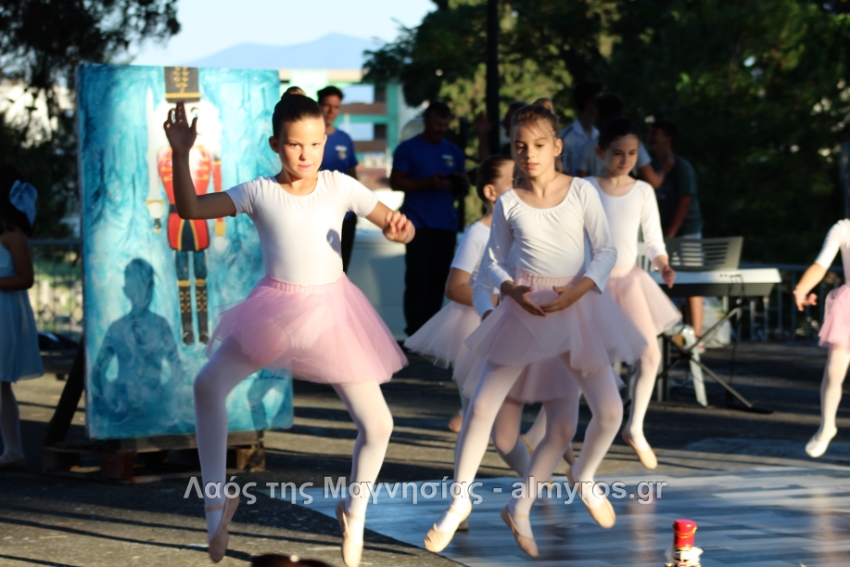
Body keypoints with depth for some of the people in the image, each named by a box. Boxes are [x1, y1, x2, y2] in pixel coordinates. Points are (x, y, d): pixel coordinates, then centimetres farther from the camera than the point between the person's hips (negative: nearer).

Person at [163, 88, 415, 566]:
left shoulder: (340, 187, -2)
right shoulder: (259, 193, -4)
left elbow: (400, 229, 0)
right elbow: (190, 208, -7)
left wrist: (399, 227, -24)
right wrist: (181, 154, -17)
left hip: (333, 309, 1)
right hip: (277, 309, -1)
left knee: (378, 425, -3)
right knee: (209, 384, -24)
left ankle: (355, 513, 24)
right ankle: (217, 497, -12)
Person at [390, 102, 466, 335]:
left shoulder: (454, 152, 17)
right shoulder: (409, 148, 3)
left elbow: (462, 186, 22)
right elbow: (396, 182, -4)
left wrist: (459, 182, -3)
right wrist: (428, 183, -16)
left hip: (446, 225, 5)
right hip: (419, 225, -4)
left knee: (438, 281, 3)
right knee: (417, 280, -8)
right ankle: (415, 334, -8)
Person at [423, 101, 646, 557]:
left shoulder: (582, 192, -1)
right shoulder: (508, 204, 1)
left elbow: (606, 250, -1)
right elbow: (492, 261, 7)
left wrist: (580, 289, -16)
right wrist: (511, 288, -14)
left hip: (576, 305, 0)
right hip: (525, 308, 0)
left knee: (609, 410, -8)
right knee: (482, 406, -6)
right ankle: (460, 499, 12)